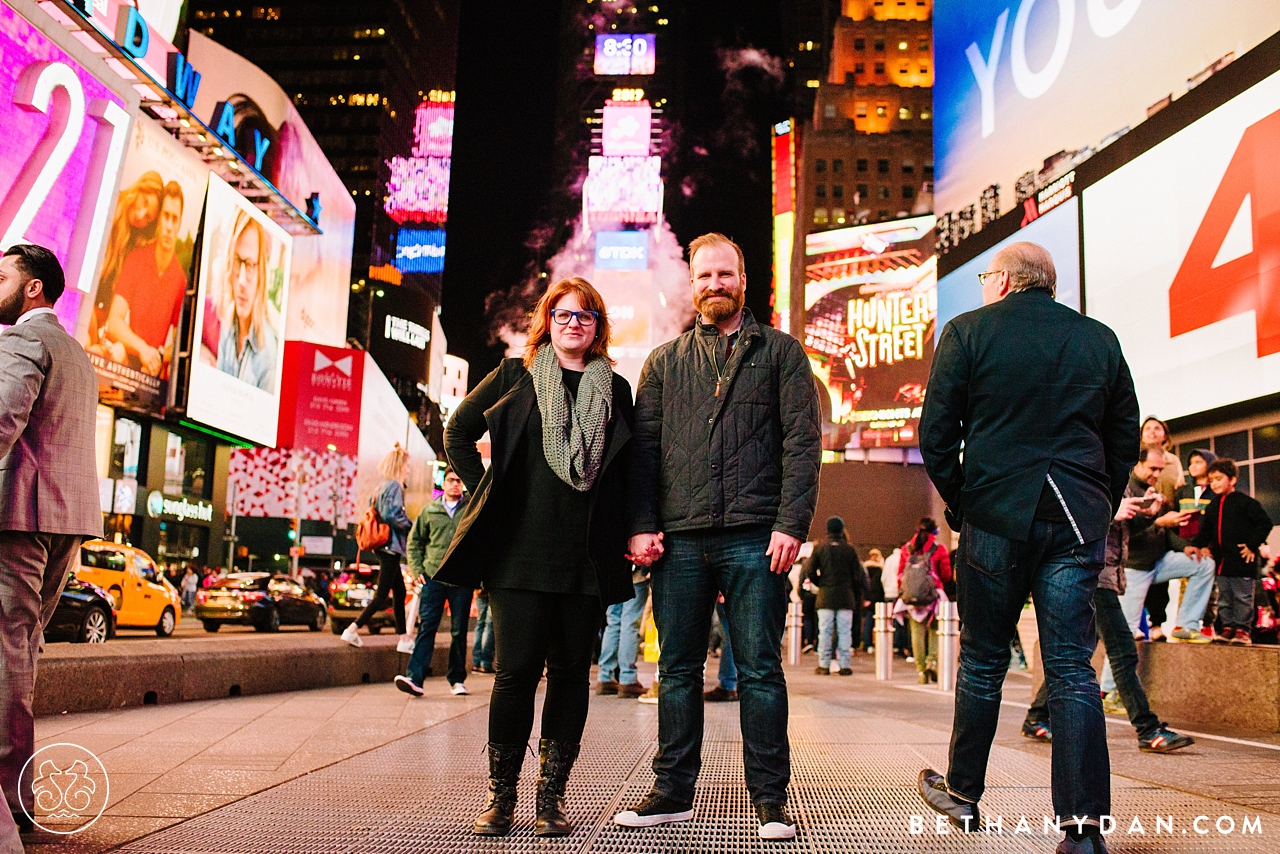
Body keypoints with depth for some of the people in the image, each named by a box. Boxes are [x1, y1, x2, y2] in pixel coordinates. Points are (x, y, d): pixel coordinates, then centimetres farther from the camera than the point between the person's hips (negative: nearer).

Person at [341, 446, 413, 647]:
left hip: (382, 545, 10)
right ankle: (353, 629, -8)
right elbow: (393, 515, -23)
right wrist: (412, 526, -9)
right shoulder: (394, 486, -13)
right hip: (391, 545, -10)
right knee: (382, 595, -6)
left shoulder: (382, 486, 15)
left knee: (399, 592, 12)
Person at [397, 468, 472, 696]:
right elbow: (414, 541, 17)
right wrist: (417, 570, 5)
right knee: (426, 627, -6)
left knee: (459, 631, 5)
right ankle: (414, 677, -12)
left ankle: (457, 680, 15)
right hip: (433, 577, 1)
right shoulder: (429, 510, 11)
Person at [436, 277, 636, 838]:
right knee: (516, 670, -2)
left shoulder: (615, 389, 12)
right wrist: (485, 493, 6)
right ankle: (501, 795, 13)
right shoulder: (514, 376, 8)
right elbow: (458, 433, 15)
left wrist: (625, 535, 5)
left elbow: (625, 472, 16)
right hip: (519, 553, -1)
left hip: (587, 559, 2)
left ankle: (552, 796, 16)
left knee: (571, 672, 5)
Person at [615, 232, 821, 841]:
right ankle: (673, 791, 20)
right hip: (679, 539, 3)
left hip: (755, 538, -2)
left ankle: (769, 797, 13)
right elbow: (644, 446, 11)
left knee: (760, 671, 2)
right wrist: (641, 525, -1)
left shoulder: (780, 352, 10)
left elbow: (802, 440, 1)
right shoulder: (664, 362, 17)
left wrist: (791, 524, -10)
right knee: (678, 670, 9)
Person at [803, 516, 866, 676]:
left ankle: (824, 665, 3)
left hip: (825, 597, 0)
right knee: (845, 632, 4)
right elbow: (858, 575, 2)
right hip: (846, 597, 0)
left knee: (825, 631, 3)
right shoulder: (849, 550, 1)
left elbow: (809, 572, -3)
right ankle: (845, 665, 3)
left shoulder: (820, 549, 0)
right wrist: (858, 598, 12)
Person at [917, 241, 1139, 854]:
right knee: (1072, 670, 3)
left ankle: (963, 794, 25)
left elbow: (935, 434, -3)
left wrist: (959, 503, 8)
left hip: (996, 518, -2)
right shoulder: (1100, 339, 10)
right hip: (1080, 522, 3)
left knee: (983, 661, 11)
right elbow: (1126, 438, 13)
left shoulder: (966, 332, 0)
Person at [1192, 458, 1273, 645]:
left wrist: (1252, 545, -13)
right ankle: (1228, 627, 17)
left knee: (1242, 597, -2)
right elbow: (1205, 531, 16)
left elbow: (1265, 523, -9)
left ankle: (1243, 629, 3)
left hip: (1242, 559, -7)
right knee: (1224, 598, 10)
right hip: (1222, 560, 7)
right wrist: (1196, 545, -1)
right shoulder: (1212, 507, 14)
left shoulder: (1245, 502, -6)